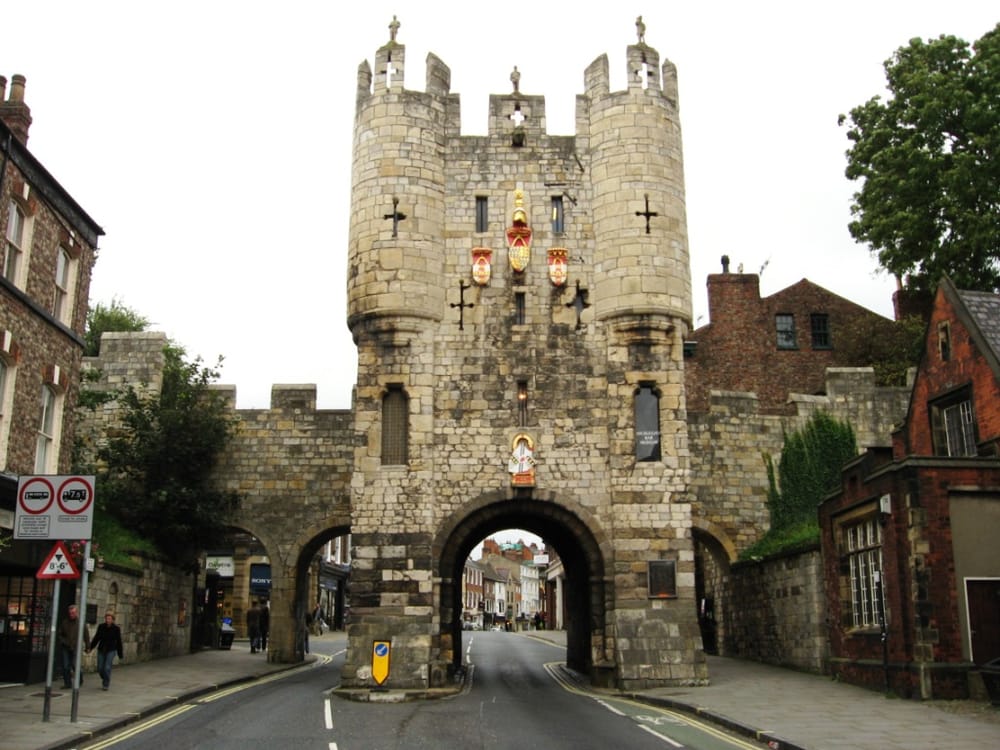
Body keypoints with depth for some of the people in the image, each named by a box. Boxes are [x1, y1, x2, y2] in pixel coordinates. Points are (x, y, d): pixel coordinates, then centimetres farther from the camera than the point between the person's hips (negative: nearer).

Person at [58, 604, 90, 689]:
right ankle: (67, 683, 12)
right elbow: (60, 634, 15)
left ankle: (80, 678, 20)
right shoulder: (65, 622, 5)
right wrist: (63, 641, -1)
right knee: (65, 666, 0)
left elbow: (86, 635, 3)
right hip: (66, 647, 3)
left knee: (74, 665, -7)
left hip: (76, 648, -3)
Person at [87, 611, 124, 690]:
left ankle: (106, 684, 8)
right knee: (100, 668, 4)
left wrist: (120, 654, 1)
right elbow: (96, 638, 9)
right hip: (101, 650, 3)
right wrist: (90, 648, 5)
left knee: (107, 668, -10)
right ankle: (105, 679, 34)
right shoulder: (101, 626, -2)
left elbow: (119, 642, -1)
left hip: (111, 651, -3)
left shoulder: (116, 629, -7)